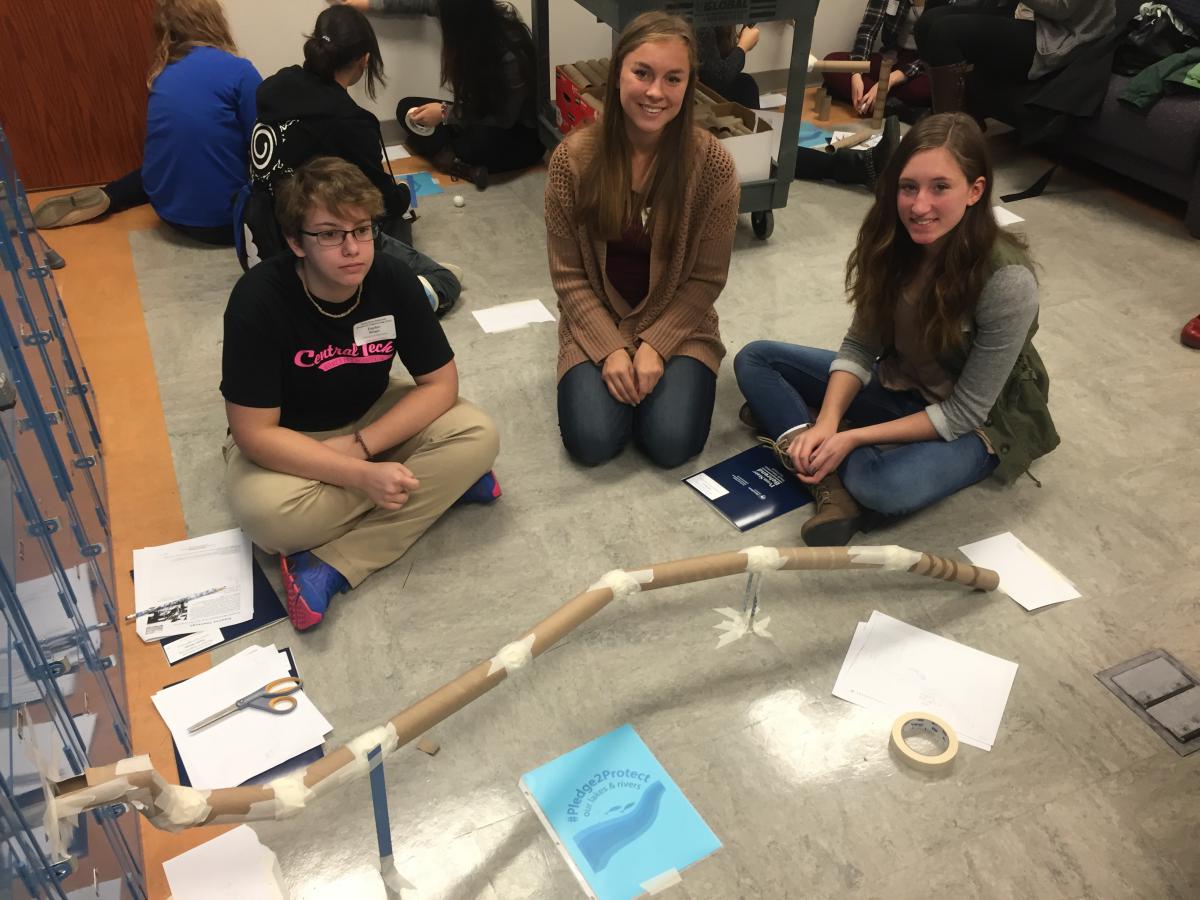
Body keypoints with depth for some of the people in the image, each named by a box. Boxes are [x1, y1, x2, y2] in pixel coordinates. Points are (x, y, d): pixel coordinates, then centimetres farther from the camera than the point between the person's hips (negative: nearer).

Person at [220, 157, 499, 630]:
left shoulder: (393, 279, -19)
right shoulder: (259, 299, -27)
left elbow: (440, 383, -13)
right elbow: (254, 432, -25)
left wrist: (361, 445, -24)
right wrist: (362, 474, -34)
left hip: (372, 422, 3)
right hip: (283, 441, -3)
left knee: (477, 437, -22)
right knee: (269, 512, -35)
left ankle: (329, 567, -22)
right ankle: (438, 483, -12)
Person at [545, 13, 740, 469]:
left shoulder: (712, 163, -14)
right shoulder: (573, 157, -13)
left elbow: (707, 278, -8)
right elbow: (568, 274, -7)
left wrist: (655, 345, -17)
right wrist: (610, 348, -17)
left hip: (678, 324, 0)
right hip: (596, 323, 0)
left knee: (672, 444, -18)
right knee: (592, 442, -19)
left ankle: (651, 365, 13)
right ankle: (614, 371, 14)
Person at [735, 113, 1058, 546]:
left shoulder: (1007, 280, -30)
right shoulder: (892, 243, -15)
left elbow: (964, 413, -23)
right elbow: (859, 346, -7)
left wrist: (852, 438, -26)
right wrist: (826, 423, -24)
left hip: (977, 422, -6)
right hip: (898, 384, 6)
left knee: (888, 488, -38)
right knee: (755, 359, -5)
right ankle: (829, 472, -22)